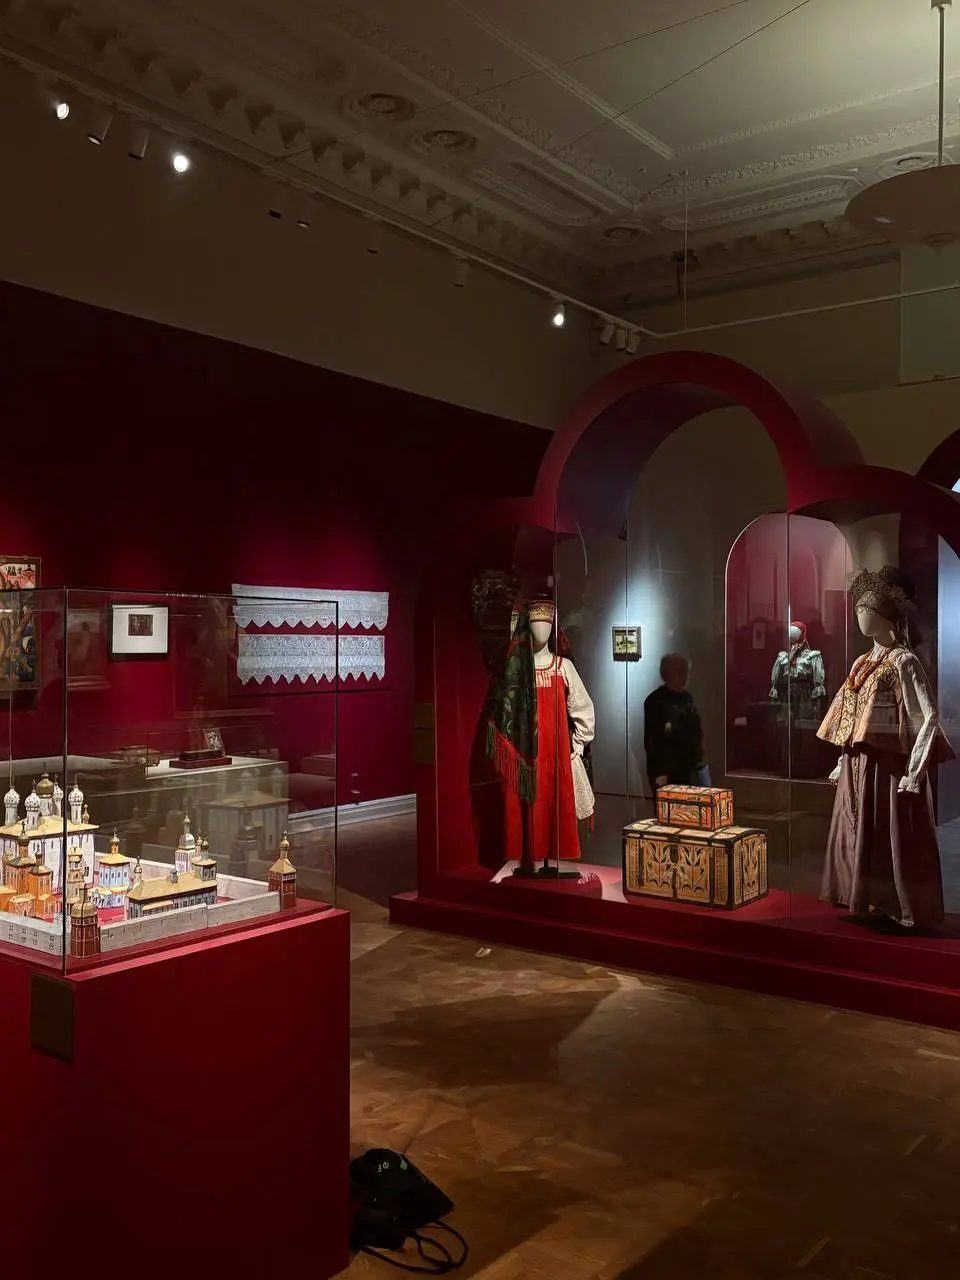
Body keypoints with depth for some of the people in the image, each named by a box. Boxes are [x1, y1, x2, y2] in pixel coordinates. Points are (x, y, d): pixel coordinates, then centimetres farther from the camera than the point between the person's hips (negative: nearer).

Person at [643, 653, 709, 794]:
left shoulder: (687, 697, 12)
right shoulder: (655, 701, -11)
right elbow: (651, 742, -15)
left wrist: (699, 759, 18)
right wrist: (659, 773, -20)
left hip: (693, 768, 8)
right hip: (667, 772, -8)